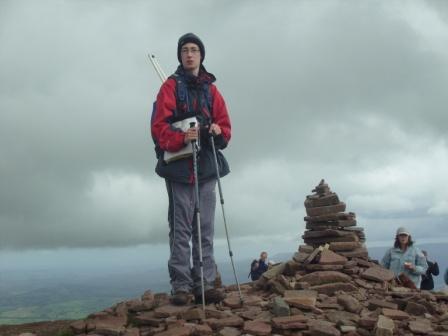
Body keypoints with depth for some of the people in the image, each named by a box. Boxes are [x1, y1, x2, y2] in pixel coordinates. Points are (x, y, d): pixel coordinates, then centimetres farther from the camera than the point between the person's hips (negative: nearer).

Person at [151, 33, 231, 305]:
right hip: (179, 165, -4)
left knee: (205, 228, 3)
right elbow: (159, 125, -5)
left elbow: (225, 125, 15)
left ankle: (205, 284, 7)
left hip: (207, 165, 4)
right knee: (181, 227, -5)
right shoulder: (171, 86, 6)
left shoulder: (211, 90, 19)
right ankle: (181, 286, -2)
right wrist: (180, 138, -23)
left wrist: (219, 132, -8)